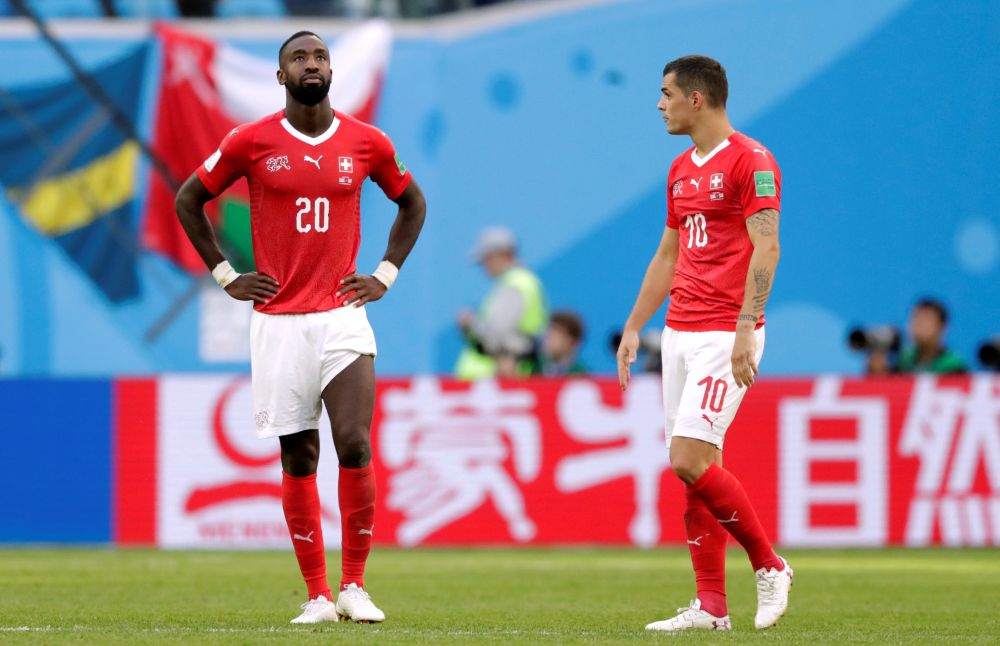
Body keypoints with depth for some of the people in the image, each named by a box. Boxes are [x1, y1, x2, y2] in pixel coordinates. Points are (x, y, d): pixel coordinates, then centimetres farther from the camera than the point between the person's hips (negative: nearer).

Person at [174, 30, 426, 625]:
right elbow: (189, 201, 12)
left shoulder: (366, 143, 4)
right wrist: (225, 275, 6)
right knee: (298, 459, 3)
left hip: (343, 316, 0)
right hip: (278, 321, 0)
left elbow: (413, 203, 21)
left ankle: (355, 584, -1)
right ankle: (318, 596, 9)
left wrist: (387, 274, 11)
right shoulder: (252, 142, 0)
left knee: (355, 444, -14)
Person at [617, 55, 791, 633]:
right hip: (680, 334, 9)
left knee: (691, 460, -16)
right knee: (695, 466, 5)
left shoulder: (749, 161, -9)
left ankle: (769, 566, 0)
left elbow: (766, 248, -16)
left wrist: (745, 330, -23)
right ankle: (711, 606, 7)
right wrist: (634, 327, 20)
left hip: (725, 335, -9)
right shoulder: (681, 171, 17)